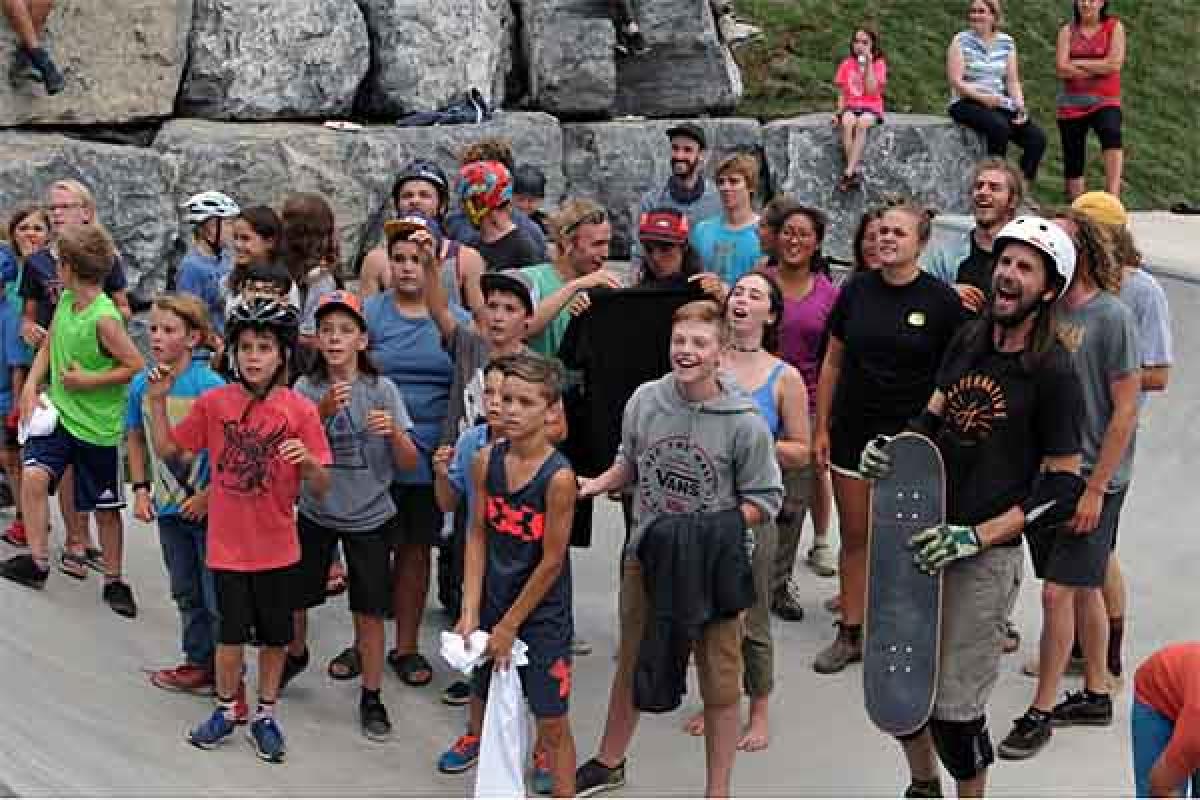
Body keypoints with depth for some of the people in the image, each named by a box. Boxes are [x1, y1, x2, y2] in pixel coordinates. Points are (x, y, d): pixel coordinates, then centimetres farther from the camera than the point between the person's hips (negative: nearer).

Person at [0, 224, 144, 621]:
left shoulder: (104, 317, -21)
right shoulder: (65, 300, 1)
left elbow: (136, 366, -19)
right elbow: (48, 348, 13)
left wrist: (89, 381, -18)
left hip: (98, 426, -5)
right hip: (59, 413, 6)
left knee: (106, 508, 8)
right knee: (33, 476, -15)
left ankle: (113, 580, 24)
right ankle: (38, 562, 0)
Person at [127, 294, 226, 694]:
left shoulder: (210, 385, -19)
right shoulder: (141, 383, -3)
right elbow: (136, 439, 12)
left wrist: (207, 496, -17)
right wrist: (141, 490, 5)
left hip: (209, 507, -6)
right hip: (169, 506, 6)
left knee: (218, 597, 3)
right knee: (186, 593, 19)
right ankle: (200, 664, 34)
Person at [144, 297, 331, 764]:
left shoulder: (300, 410, -9)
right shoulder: (213, 402, -5)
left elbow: (321, 487, -7)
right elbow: (168, 450, 5)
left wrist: (308, 462, -28)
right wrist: (157, 401, -5)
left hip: (278, 546, 0)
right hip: (228, 545, 0)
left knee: (275, 636, 12)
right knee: (232, 635, 5)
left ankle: (265, 715, 32)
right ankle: (226, 711, 29)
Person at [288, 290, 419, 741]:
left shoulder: (382, 389, -9)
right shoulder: (306, 388, -5)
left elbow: (410, 463, -8)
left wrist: (394, 433, -29)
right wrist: (323, 411, -28)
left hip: (369, 517, -2)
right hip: (316, 513, 2)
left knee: (369, 611, 3)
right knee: (293, 597, 15)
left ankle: (371, 698, 19)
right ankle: (296, 655, 45)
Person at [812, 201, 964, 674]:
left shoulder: (942, 301, -6)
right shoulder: (856, 290, 3)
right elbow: (833, 362, 8)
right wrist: (821, 427, 5)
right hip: (853, 435, 3)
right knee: (854, 537, 11)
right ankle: (850, 635, 22)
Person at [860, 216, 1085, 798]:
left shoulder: (1052, 372, -11)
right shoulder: (969, 340, 6)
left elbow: (1062, 487, -11)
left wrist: (974, 538, -19)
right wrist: (888, 450, -3)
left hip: (986, 556, -6)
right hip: (923, 536, 6)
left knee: (953, 707, -1)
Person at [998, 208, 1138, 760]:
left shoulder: (1111, 317, -14)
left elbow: (1126, 411, -14)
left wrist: (1094, 489, -15)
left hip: (1091, 480, -6)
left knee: (1059, 591, -5)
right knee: (1084, 588, 17)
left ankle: (1041, 711, 8)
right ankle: (1096, 694, 31)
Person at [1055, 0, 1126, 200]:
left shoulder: (1115, 27, 6)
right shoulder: (1067, 30, 9)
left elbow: (1114, 64, -9)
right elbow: (1062, 69, -5)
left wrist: (1078, 63, -4)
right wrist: (1099, 68, -6)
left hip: (1105, 101, -3)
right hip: (1072, 102, 3)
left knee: (1111, 135, -33)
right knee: (1073, 161, 5)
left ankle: (1113, 196, -45)